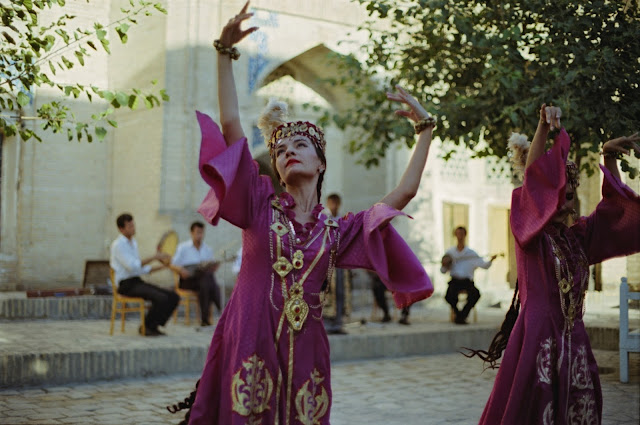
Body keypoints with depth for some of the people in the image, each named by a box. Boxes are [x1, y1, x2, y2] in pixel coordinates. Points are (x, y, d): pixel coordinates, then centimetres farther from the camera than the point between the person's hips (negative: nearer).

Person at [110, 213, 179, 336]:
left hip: (138, 282, 9)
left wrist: (161, 266, 10)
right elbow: (132, 266, -22)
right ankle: (146, 326, -9)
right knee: (161, 298, -28)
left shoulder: (133, 243, 20)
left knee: (173, 297, -6)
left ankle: (154, 326, 1)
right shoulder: (118, 244, -9)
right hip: (126, 285, -9)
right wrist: (154, 257, -21)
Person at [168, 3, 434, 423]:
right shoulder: (261, 206, 5)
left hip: (304, 347, 2)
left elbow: (404, 192, 13)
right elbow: (231, 125, -2)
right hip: (251, 342, -2)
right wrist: (225, 52, -4)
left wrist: (425, 129, 19)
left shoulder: (338, 230, 10)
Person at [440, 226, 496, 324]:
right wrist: (444, 265, -9)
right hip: (455, 281, 0)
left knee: (475, 293, -32)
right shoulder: (450, 252, 10)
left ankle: (461, 316, -17)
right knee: (449, 296, -31)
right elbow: (443, 271, 13)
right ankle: (458, 314, -2)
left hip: (467, 281, 0)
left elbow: (484, 265, 0)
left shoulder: (471, 253, 8)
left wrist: (491, 260, -19)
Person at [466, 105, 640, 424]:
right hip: (538, 336, -6)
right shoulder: (531, 233, -3)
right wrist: (543, 128, -22)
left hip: (573, 338, 6)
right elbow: (533, 180, -14)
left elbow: (612, 206, 22)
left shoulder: (578, 236, 13)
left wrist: (609, 156, 14)